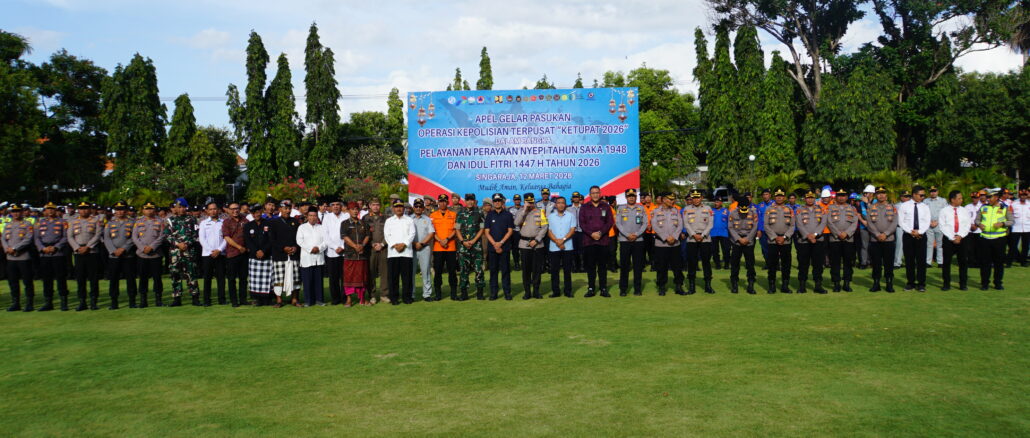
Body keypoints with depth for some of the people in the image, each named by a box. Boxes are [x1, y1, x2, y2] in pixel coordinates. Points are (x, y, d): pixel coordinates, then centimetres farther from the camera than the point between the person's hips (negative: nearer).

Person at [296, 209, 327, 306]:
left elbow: (326, 240, 6)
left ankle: (319, 299, 9)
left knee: (319, 279, 3)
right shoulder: (302, 227, 9)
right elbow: (299, 241, -3)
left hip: (319, 257, 2)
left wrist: (319, 248, -12)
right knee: (307, 280, -3)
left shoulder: (321, 228, 15)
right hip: (307, 257, -2)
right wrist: (310, 249, -12)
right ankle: (308, 301, 3)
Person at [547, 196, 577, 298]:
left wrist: (563, 239, -13)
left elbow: (572, 230, -1)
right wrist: (557, 241, -11)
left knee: (567, 269, 2)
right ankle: (555, 291, 7)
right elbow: (549, 231, 3)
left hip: (567, 246, -1)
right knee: (554, 270, 1)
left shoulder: (571, 215, 6)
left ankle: (568, 291, 9)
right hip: (554, 247, 1)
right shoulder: (550, 216, 8)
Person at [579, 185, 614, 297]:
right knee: (590, 266, 2)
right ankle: (591, 289, 8)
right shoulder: (584, 207, 8)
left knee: (602, 266, 2)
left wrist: (600, 232, -11)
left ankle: (604, 289, 7)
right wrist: (591, 233, -11)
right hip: (588, 240, 0)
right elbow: (582, 223, 2)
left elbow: (610, 222, 3)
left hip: (603, 240, 0)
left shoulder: (606, 207, 8)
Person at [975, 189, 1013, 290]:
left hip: (999, 238, -1)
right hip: (985, 237, 1)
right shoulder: (983, 207, 9)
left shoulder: (1005, 208, 3)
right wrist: (979, 224, -11)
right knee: (984, 261, 2)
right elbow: (977, 219, 11)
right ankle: (984, 283, 10)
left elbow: (1011, 221, 2)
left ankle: (998, 283, 15)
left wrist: (1002, 223, -17)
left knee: (999, 262, 5)